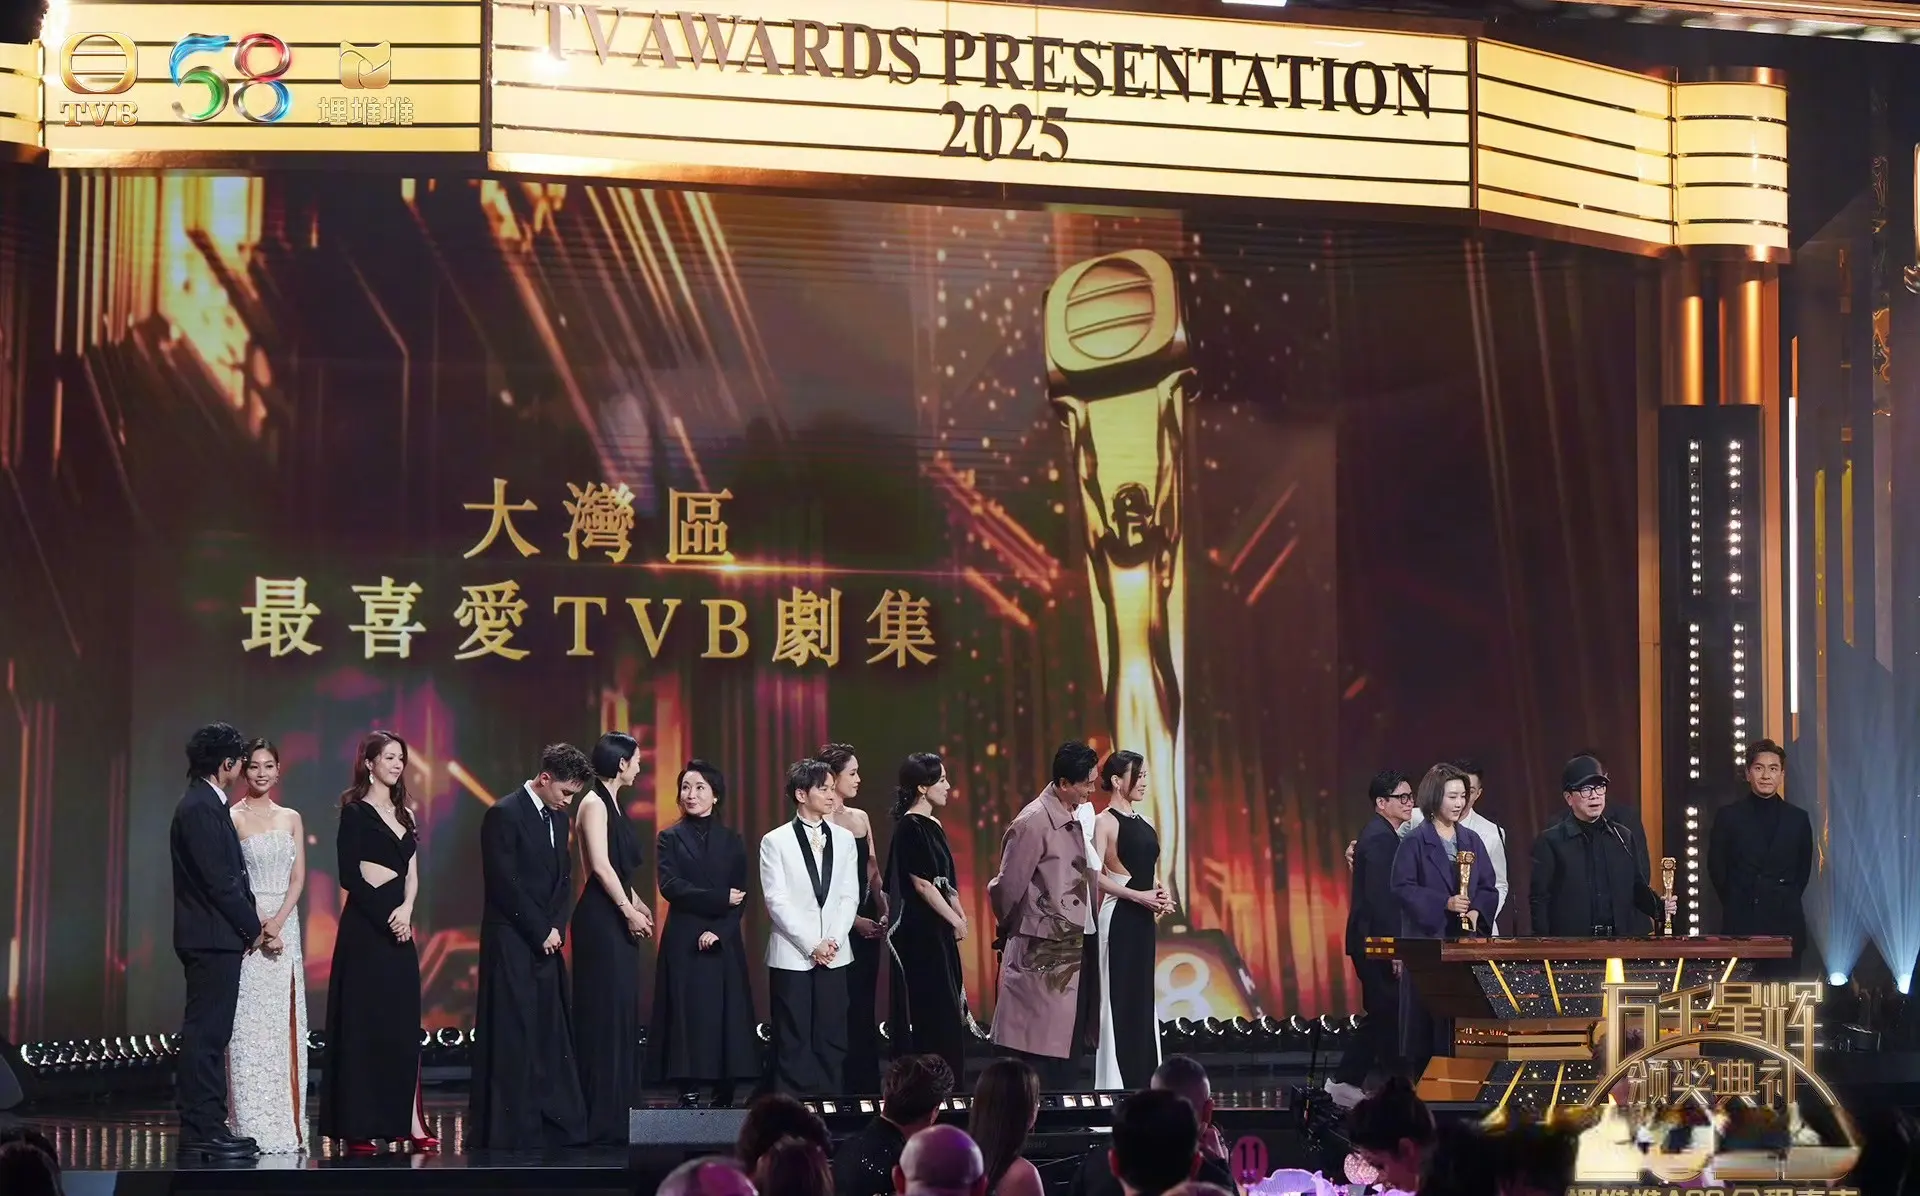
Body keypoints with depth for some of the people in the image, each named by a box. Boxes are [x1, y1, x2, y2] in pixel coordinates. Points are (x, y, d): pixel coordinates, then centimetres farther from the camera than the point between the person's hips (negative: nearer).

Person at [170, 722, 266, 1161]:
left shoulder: (208, 805, 16)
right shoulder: (200, 808, -15)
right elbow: (218, 880, -18)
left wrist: (253, 926, 11)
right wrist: (253, 928, -8)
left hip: (217, 939, 10)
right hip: (212, 938, -10)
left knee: (209, 1035, 12)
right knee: (205, 1034, -8)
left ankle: (207, 1128, 16)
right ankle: (200, 1133, -6)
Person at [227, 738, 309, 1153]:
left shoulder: (291, 819, 12)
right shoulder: (230, 818, 1)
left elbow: (298, 877, 6)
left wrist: (278, 919, -9)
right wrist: (254, 921, -14)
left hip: (284, 925, 4)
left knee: (284, 1024, 3)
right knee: (247, 1025, -6)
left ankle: (286, 1125, 6)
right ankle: (252, 1127, -5)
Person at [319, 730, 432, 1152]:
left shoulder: (403, 814, 16)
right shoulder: (356, 812, -4)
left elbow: (413, 873, 12)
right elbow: (350, 876, -10)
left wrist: (406, 910, -7)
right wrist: (386, 918, -12)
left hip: (399, 925, 7)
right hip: (365, 927, -7)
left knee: (403, 1023, 4)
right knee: (363, 1022, -5)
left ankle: (407, 1122, 5)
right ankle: (359, 1127, -3)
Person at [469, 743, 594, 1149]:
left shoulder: (558, 818, 14)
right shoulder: (504, 814, -11)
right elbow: (504, 884, -15)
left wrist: (556, 928, 2)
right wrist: (541, 932, -11)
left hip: (546, 942, 8)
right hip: (511, 944, -8)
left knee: (551, 1035, 7)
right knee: (511, 1036, -5)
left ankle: (553, 1124, 11)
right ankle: (507, 1129, -1)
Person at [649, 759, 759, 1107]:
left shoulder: (731, 840, 11)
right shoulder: (670, 839, 6)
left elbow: (741, 896, 3)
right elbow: (671, 886, -8)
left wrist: (717, 931, -11)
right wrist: (719, 899, -14)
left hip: (725, 945, 2)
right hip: (683, 943, -2)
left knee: (725, 1017, -1)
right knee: (688, 1017, -5)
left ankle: (724, 1096, 2)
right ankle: (689, 1093, -4)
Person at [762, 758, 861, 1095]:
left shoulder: (843, 839, 10)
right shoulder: (775, 842, -1)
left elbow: (849, 896, 8)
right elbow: (777, 901, -6)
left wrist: (834, 940, -6)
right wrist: (811, 945, -11)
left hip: (835, 955, 3)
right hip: (792, 955, -3)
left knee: (832, 1040, 3)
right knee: (793, 1042, -1)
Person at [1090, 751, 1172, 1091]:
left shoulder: (1143, 823, 14)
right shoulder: (1105, 822, -8)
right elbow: (1095, 874, -17)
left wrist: (1161, 892, 3)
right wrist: (1139, 896, -20)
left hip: (1143, 917, 8)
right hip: (1119, 916, -8)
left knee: (1143, 998, 9)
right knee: (1119, 998, -5)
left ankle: (1142, 1080, 14)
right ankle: (1117, 1084, -3)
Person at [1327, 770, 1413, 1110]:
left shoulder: (1383, 836, 16)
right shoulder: (1380, 839, -16)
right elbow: (1379, 899, -22)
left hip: (1371, 942, 10)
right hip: (1377, 942, -10)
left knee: (1381, 1015, 15)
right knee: (1390, 1017, -5)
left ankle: (1343, 1082, 20)